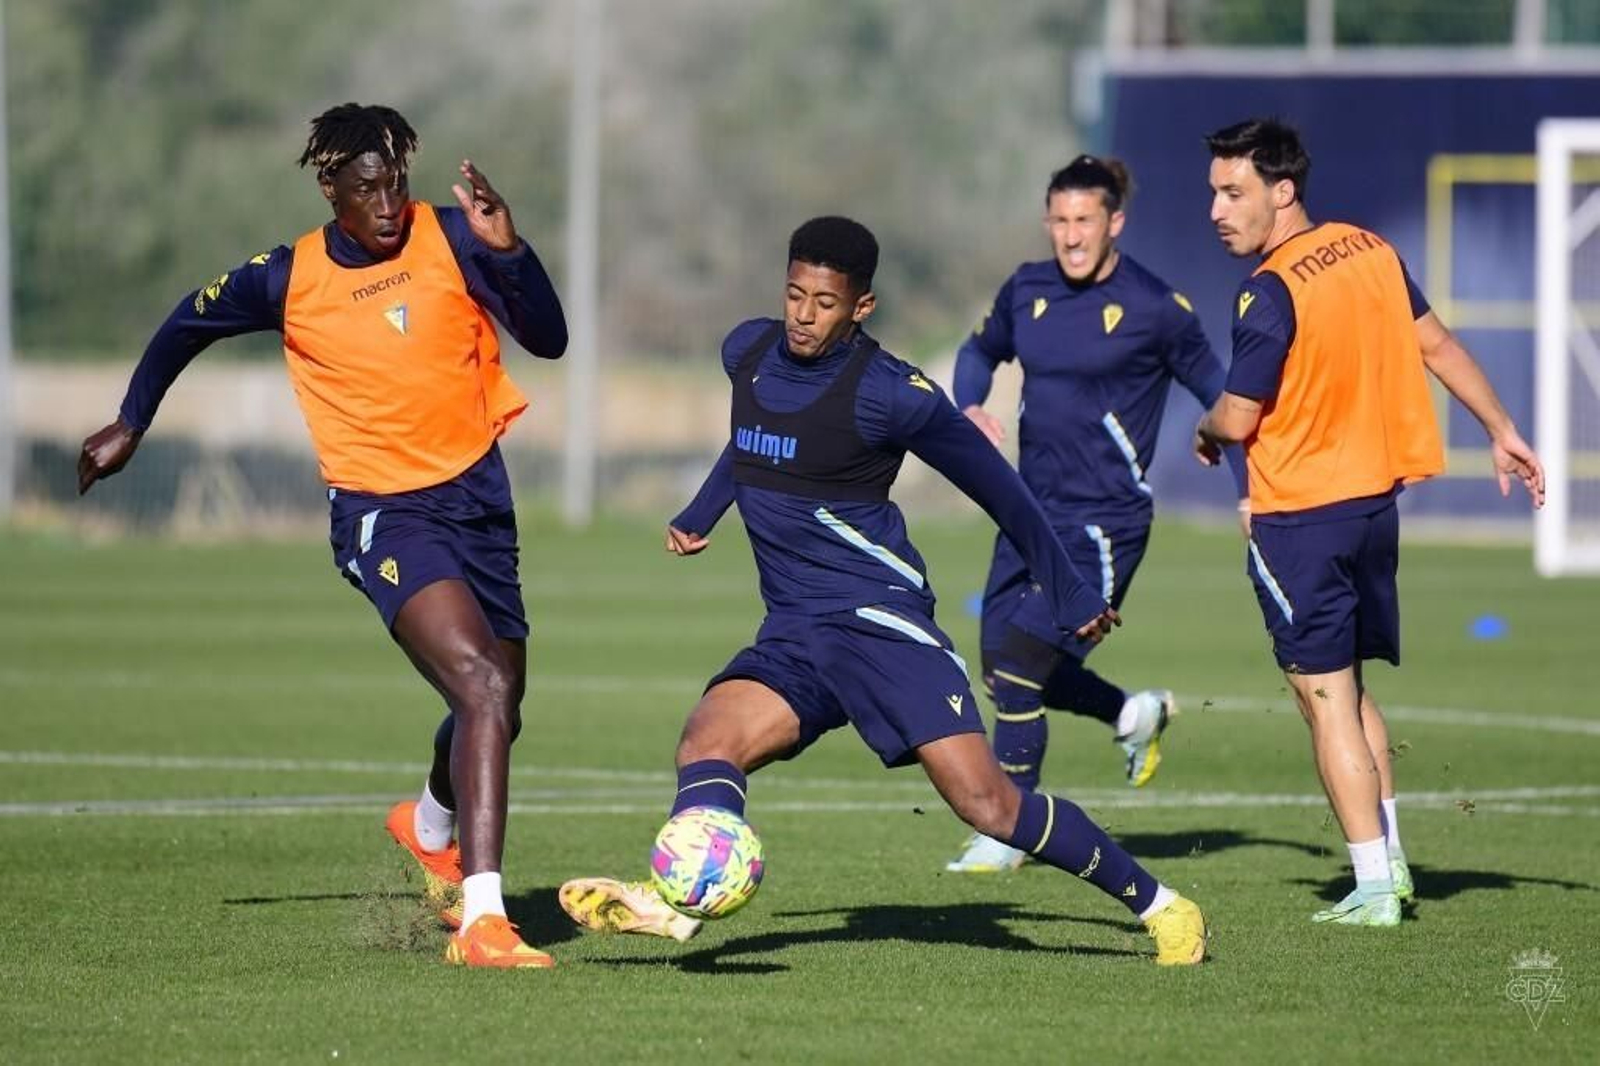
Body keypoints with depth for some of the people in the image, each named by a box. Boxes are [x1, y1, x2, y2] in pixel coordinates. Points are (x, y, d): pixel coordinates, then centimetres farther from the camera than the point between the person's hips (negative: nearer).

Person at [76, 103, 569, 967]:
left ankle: (432, 827, 55)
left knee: (496, 712, 19)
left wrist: (506, 249, -25)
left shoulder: (451, 238, -4)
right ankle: (481, 920, -33)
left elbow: (547, 339, -9)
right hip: (384, 513, -4)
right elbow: (190, 325, 14)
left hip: (479, 498, 4)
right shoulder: (288, 280, -6)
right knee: (481, 687, -27)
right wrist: (131, 424, 22)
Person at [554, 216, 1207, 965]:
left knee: (986, 802, -13)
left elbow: (996, 487, -1)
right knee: (708, 738, -23)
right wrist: (700, 515, 31)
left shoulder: (890, 394, -12)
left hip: (879, 620, -6)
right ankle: (675, 899, -42)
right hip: (791, 636, 6)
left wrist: (1070, 596, 7)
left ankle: (1157, 904, 0)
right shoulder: (747, 353, 7)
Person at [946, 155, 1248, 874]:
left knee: (1018, 666, -14)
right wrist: (970, 406, 4)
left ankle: (1007, 833, -1)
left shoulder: (1154, 308, -9)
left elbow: (1220, 397, -2)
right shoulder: (1028, 290, 6)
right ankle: (1136, 714, 35)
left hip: (1103, 524, -7)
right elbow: (981, 351, 25)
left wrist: (1251, 490, -9)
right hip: (1032, 513, 7)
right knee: (1006, 676, 9)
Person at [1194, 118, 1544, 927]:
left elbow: (1237, 420, -16)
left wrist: (1206, 432, 7)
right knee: (1351, 690, 20)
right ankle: (1389, 860, 23)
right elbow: (1437, 347, 12)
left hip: (1299, 518, -8)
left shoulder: (1270, 293, -19)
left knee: (1326, 698, -3)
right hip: (1376, 497, 8)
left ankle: (1375, 889, -4)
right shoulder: (1370, 250, 4)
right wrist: (1502, 430, 21)